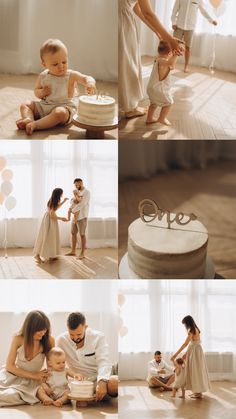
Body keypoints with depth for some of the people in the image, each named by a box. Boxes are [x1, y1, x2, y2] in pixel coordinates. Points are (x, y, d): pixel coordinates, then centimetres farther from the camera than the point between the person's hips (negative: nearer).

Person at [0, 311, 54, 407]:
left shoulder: (49, 341, -11)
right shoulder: (18, 339, -12)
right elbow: (9, 366, -8)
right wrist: (34, 375, -13)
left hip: (30, 382, -1)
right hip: (12, 376, 1)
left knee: (12, 395, -30)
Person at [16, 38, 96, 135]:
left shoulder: (71, 75, -7)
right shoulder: (43, 76, 4)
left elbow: (86, 78, -17)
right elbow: (36, 91, 14)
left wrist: (90, 83, -42)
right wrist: (41, 92, -11)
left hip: (64, 107, -5)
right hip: (44, 105, 5)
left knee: (59, 113, -39)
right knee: (25, 105, -3)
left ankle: (35, 125, -42)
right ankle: (28, 119, -32)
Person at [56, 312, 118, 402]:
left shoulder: (98, 337, -8)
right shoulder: (61, 340, -5)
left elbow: (103, 362, -19)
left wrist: (102, 382, -38)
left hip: (98, 380, -3)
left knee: (114, 383, -34)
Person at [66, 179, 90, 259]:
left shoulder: (86, 192, -11)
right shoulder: (78, 192, 14)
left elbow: (82, 203, -22)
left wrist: (73, 210, -18)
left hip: (82, 217, -8)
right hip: (75, 216, 8)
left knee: (82, 234, -3)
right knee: (73, 233, 10)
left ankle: (82, 253, 3)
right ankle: (73, 251, 20)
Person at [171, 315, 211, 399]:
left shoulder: (191, 330, -16)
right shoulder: (195, 329, 12)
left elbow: (185, 344, -21)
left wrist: (176, 354, -20)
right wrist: (186, 354, 18)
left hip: (195, 351, -9)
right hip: (196, 350, 9)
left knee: (196, 371, -4)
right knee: (196, 371, 12)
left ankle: (198, 393, 1)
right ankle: (197, 391, 17)